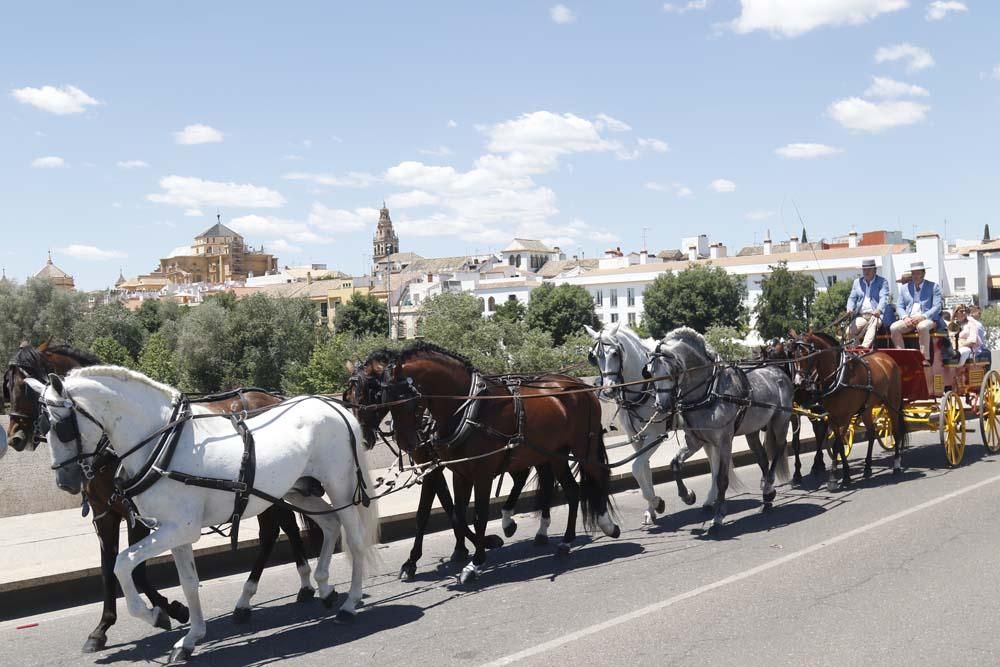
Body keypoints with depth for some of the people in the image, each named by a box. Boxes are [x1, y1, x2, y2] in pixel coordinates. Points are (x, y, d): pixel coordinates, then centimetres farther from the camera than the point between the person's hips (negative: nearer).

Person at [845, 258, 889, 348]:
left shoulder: (882, 282, 7)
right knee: (850, 332, -24)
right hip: (861, 316, 4)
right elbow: (852, 298, 16)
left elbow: (884, 298, -7)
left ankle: (865, 346, -54)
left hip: (876, 315, -4)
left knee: (873, 321, -40)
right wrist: (850, 309, -8)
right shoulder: (857, 282, 21)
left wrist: (879, 310, -29)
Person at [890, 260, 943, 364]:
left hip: (927, 319, -4)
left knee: (922, 327, -39)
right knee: (893, 328, -26)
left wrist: (922, 316, -18)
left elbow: (937, 307, -2)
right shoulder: (905, 288, 19)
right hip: (908, 320, 4)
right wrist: (905, 317, -9)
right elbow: (899, 307, 14)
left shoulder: (933, 287, 8)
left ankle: (925, 358, -34)